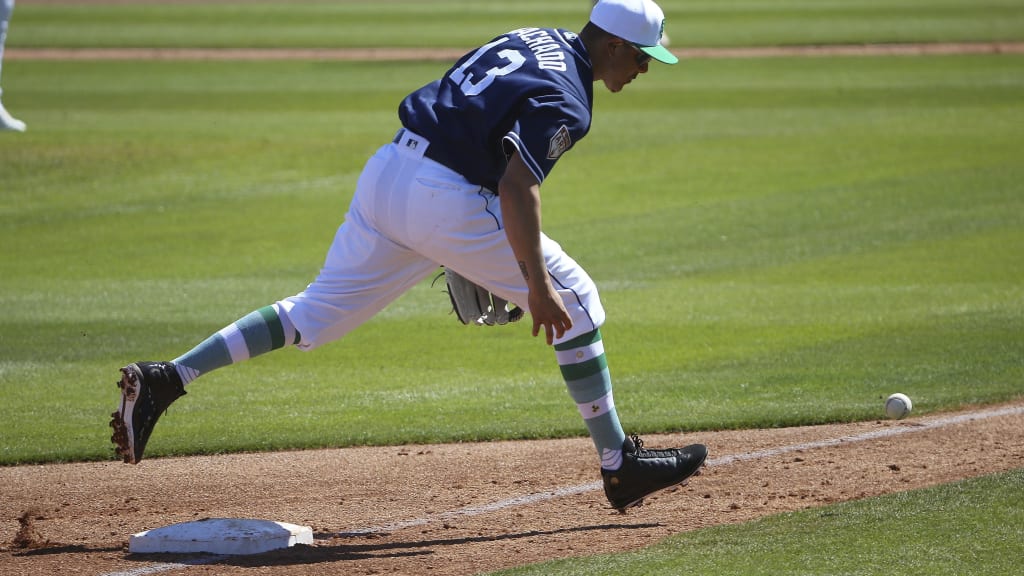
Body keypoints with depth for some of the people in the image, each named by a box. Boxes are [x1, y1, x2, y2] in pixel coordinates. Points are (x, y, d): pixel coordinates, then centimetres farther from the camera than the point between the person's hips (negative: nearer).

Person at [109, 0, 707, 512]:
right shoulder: (563, 101, -11)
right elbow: (517, 187, -23)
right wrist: (537, 285, -24)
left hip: (384, 170, 8)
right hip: (445, 201, -8)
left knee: (317, 313, 15)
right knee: (573, 300, 3)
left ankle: (165, 380, 6)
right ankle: (620, 466, 5)